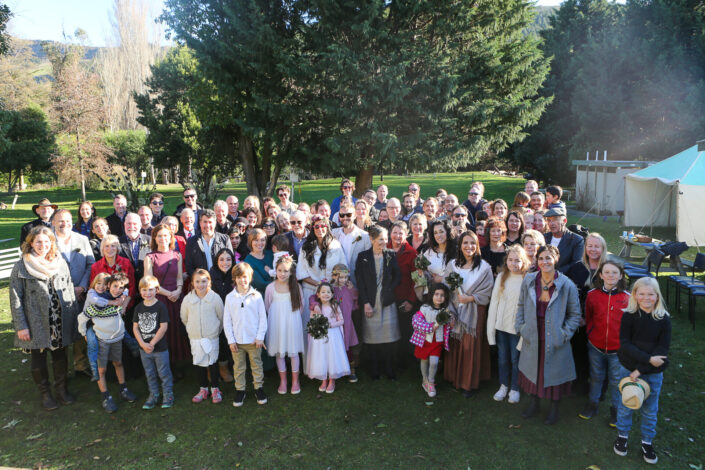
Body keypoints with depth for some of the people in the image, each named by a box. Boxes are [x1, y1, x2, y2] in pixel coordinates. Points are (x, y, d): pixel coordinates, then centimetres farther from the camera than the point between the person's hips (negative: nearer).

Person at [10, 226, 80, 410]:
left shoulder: (60, 263, 3)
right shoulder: (21, 267, -6)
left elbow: (70, 291, 8)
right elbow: (15, 299, -7)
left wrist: (74, 317, 5)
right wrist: (21, 326, -10)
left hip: (61, 322, 3)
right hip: (36, 324, -2)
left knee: (60, 356, 14)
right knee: (39, 359, 12)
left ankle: (61, 388, 31)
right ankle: (45, 393, 29)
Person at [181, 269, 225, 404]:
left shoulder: (215, 298, -13)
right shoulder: (187, 299, -7)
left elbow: (221, 317, -1)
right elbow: (184, 318, 8)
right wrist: (193, 330, 13)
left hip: (212, 338, -2)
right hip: (195, 338, 2)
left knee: (213, 363, 9)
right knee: (199, 364, 14)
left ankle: (215, 389, 25)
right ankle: (203, 389, 29)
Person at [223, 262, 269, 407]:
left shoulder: (256, 296, -5)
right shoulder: (230, 297, -2)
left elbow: (263, 318, -1)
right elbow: (226, 321, 1)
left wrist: (260, 337, -5)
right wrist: (230, 340, -4)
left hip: (254, 340, -1)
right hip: (236, 340, 1)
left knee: (256, 365, 12)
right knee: (239, 367, 12)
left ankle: (259, 388, 27)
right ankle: (240, 390, 26)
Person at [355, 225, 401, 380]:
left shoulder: (391, 255, 4)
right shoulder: (363, 257, -1)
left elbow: (397, 277, 6)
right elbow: (360, 281, -3)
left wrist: (387, 291, -6)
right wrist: (365, 303, -8)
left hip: (387, 302, 1)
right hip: (370, 302, -1)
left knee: (388, 336, 3)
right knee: (372, 336, 4)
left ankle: (390, 371, 16)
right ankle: (374, 371, 18)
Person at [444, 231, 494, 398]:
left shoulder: (484, 267, -4)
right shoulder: (452, 265, 3)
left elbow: (486, 294, -4)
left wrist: (469, 298, -15)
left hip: (474, 312, -2)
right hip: (456, 311, 2)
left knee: (471, 347, 3)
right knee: (455, 345, 9)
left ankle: (470, 383, 18)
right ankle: (455, 378, 26)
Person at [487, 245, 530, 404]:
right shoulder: (501, 277, 0)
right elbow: (494, 302, 2)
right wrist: (491, 326, 1)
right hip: (501, 325, 3)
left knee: (516, 359, 10)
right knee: (502, 357, 16)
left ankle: (514, 388, 30)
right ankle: (504, 385, 35)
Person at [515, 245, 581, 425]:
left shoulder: (567, 285, -12)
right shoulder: (529, 281, -4)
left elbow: (575, 315, -4)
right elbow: (521, 306, 9)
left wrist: (564, 334, -11)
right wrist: (521, 327, 1)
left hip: (555, 340, -3)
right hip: (532, 339, 3)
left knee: (554, 373, 11)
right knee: (533, 370, 17)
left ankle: (554, 409, 34)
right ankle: (534, 403, 39)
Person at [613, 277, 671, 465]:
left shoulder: (664, 319, -9)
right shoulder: (629, 316, -10)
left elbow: (662, 349, -11)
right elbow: (624, 344, -14)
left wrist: (641, 370, -16)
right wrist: (648, 359, -24)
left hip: (654, 373, 1)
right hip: (628, 369, -1)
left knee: (650, 409, 14)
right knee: (626, 404, 13)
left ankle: (647, 441, 33)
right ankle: (622, 435, 34)